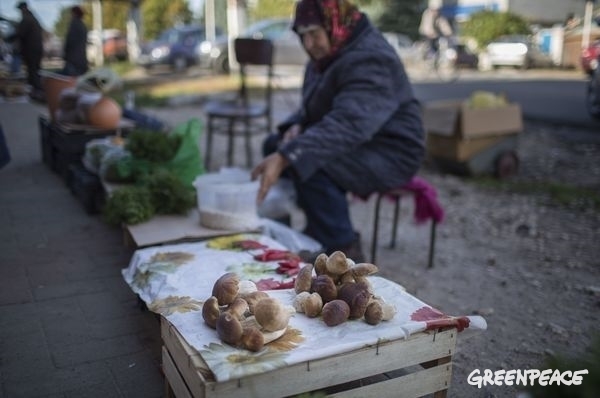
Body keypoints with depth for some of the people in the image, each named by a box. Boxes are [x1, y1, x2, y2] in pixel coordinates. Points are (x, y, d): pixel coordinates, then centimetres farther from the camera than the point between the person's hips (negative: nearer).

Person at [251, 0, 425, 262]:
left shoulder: (370, 60, -24)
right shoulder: (326, 55, 7)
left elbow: (346, 124, -39)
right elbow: (313, 108, 18)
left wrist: (285, 158, -47)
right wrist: (297, 126, -7)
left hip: (390, 153, -10)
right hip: (358, 142, 10)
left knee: (309, 164, -32)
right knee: (274, 144, 6)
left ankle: (343, 249, -14)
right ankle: (317, 232, 9)